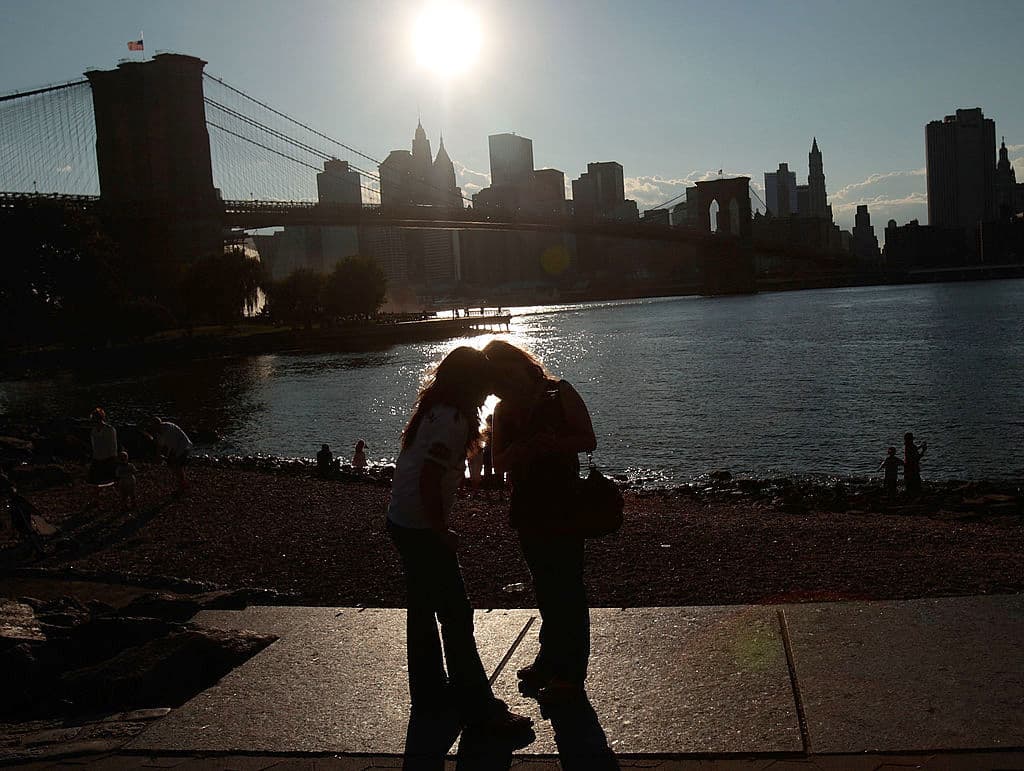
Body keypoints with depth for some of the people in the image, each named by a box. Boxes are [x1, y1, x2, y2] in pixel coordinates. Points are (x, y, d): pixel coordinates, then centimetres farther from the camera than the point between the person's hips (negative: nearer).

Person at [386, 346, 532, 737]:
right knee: (457, 617, -3)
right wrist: (441, 533, -15)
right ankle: (478, 708, 4)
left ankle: (430, 693, 32)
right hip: (422, 529, -10)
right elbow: (429, 480, -24)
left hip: (401, 521, 10)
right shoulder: (453, 419, -19)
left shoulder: (431, 408, 9)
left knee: (423, 610, 19)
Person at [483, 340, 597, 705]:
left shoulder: (560, 393, -5)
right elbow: (499, 465, 5)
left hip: (563, 506, -6)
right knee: (545, 585, 18)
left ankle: (570, 674, 8)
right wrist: (518, 451, -17)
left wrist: (551, 444, -26)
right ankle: (550, 659, 34)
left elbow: (588, 441, -10)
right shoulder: (503, 411, 9)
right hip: (528, 507, 6)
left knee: (566, 586, -2)